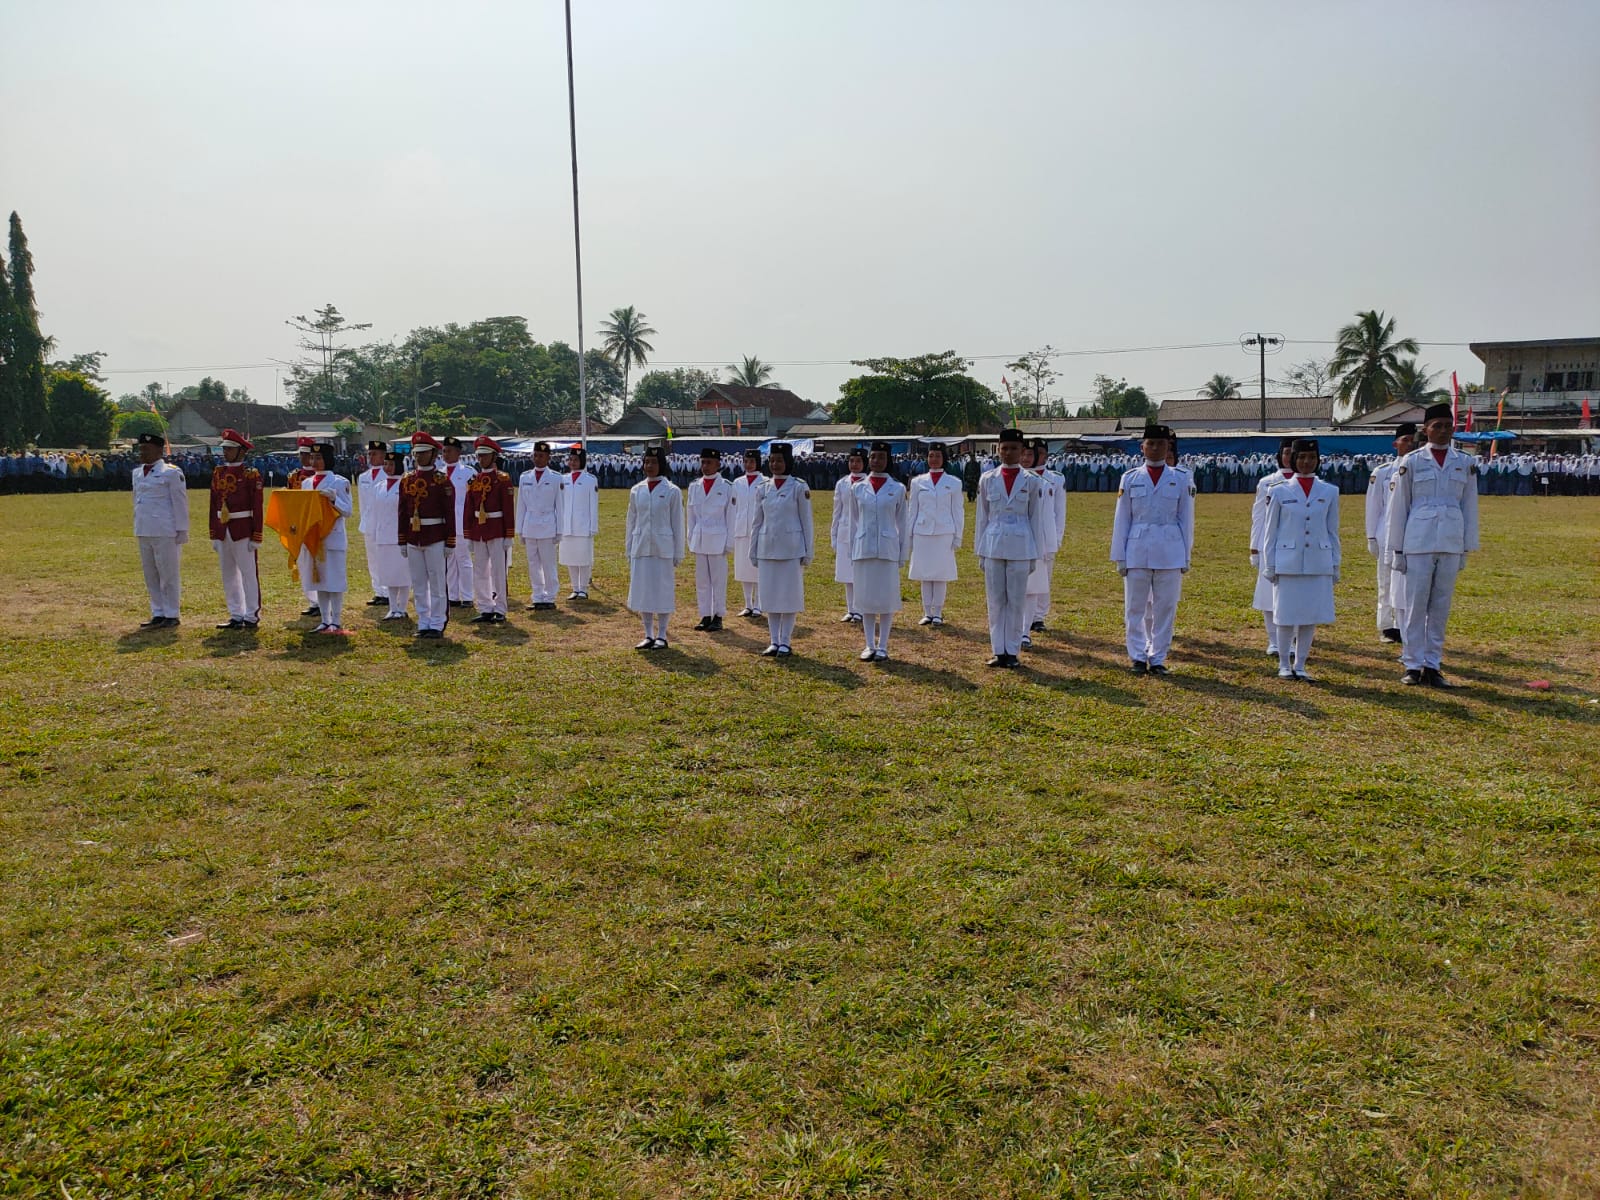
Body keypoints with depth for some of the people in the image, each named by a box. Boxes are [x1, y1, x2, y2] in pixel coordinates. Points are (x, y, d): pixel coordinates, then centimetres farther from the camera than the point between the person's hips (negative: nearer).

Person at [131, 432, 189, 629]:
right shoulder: (137, 473, 15)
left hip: (164, 532, -7)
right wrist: (137, 526, 18)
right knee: (150, 575, 11)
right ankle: (158, 614, 18)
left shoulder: (171, 473, -7)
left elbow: (180, 502, -8)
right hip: (143, 531, 8)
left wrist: (182, 530, -11)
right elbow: (136, 500, 22)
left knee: (169, 574, -2)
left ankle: (171, 615, 4)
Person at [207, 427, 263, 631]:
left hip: (243, 530, -6)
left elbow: (258, 507, -9)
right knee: (228, 575, 9)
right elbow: (214, 505, 13)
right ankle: (236, 616, 17)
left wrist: (256, 537, -13)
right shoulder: (218, 472, 11)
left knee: (248, 573, -2)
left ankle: (251, 617, 3)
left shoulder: (251, 474, -6)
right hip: (223, 530, 6)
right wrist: (214, 535, 11)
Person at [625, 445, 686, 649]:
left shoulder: (672, 491, -3)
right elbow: (631, 521, 13)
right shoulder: (636, 490, 8)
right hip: (641, 548, 4)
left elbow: (677, 524, -2)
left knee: (662, 591, 1)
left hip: (663, 548, -4)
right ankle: (648, 635, 16)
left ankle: (661, 636, 10)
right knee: (642, 590, 6)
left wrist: (678, 553, -3)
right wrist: (628, 550, 10)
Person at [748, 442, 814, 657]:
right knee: (770, 595, 6)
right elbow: (757, 521, 12)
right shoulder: (763, 488, 8)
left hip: (791, 548, -4)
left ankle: (785, 642, 8)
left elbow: (806, 521, -2)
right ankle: (774, 641, 14)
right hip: (767, 548, 4)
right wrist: (753, 551, 10)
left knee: (789, 595, 1)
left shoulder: (799, 488, -3)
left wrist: (808, 552, -4)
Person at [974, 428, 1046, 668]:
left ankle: (1012, 652, 11)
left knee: (1017, 601, 3)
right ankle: (998, 651, 12)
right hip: (993, 546, 1)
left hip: (1020, 547, -1)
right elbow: (982, 516, 9)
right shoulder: (987, 479, 5)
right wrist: (980, 551, 7)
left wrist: (1035, 553, 2)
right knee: (995, 601, 5)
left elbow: (1036, 518, 4)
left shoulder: (1031, 481, 2)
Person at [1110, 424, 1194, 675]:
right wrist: (1120, 556, 2)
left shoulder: (1180, 480, 5)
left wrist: (1186, 557, 4)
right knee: (1135, 607, 3)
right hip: (1137, 551, 0)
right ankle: (1137, 656, 13)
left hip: (1170, 552, 0)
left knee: (1165, 607, 4)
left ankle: (1158, 658, 13)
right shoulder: (1130, 479, 5)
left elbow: (1186, 520, 7)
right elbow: (1121, 520, 6)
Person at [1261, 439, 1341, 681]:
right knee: (1286, 616, 1)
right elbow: (1270, 531, 4)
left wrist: (1335, 565, 9)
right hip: (1287, 563, -2)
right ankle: (1284, 665, 15)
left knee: (1311, 617, 5)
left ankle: (1300, 665, 16)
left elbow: (1332, 531, 11)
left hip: (1319, 563, 2)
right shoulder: (1279, 492, 1)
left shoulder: (1329, 492, 7)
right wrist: (1269, 565, 0)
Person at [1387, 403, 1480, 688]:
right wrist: (1397, 549, 1)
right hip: (1418, 542, -3)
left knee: (1441, 607, 6)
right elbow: (1398, 507, 2)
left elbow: (1469, 507, 12)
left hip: (1451, 543, 3)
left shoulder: (1465, 463, 8)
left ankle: (1433, 666, 13)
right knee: (1415, 605, -1)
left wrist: (1467, 548, 9)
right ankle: (1412, 665, 6)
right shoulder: (1411, 462, 0)